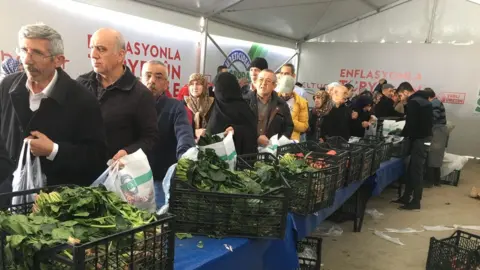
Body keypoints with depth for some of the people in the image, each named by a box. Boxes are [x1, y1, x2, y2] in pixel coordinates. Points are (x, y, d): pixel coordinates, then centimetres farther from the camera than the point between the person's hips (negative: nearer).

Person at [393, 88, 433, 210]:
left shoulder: (413, 102, -16)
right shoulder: (424, 100, 14)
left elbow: (411, 123, -20)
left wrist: (403, 134, -2)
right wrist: (406, 132, 14)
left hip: (419, 139, -10)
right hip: (425, 137, 10)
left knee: (416, 170, -4)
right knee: (412, 169, 14)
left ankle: (416, 202, 2)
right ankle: (406, 197, 21)